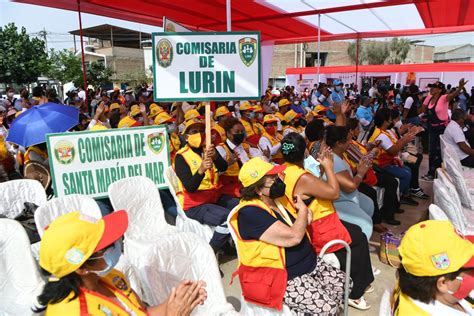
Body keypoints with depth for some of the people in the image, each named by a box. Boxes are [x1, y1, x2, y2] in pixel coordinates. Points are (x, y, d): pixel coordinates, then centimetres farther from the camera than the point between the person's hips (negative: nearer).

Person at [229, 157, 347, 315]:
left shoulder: (277, 198, 2)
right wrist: (302, 211, -11)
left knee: (343, 282, 6)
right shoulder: (250, 213, -25)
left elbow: (307, 218, 18)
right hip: (285, 278, -8)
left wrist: (305, 215, -7)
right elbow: (294, 237, -29)